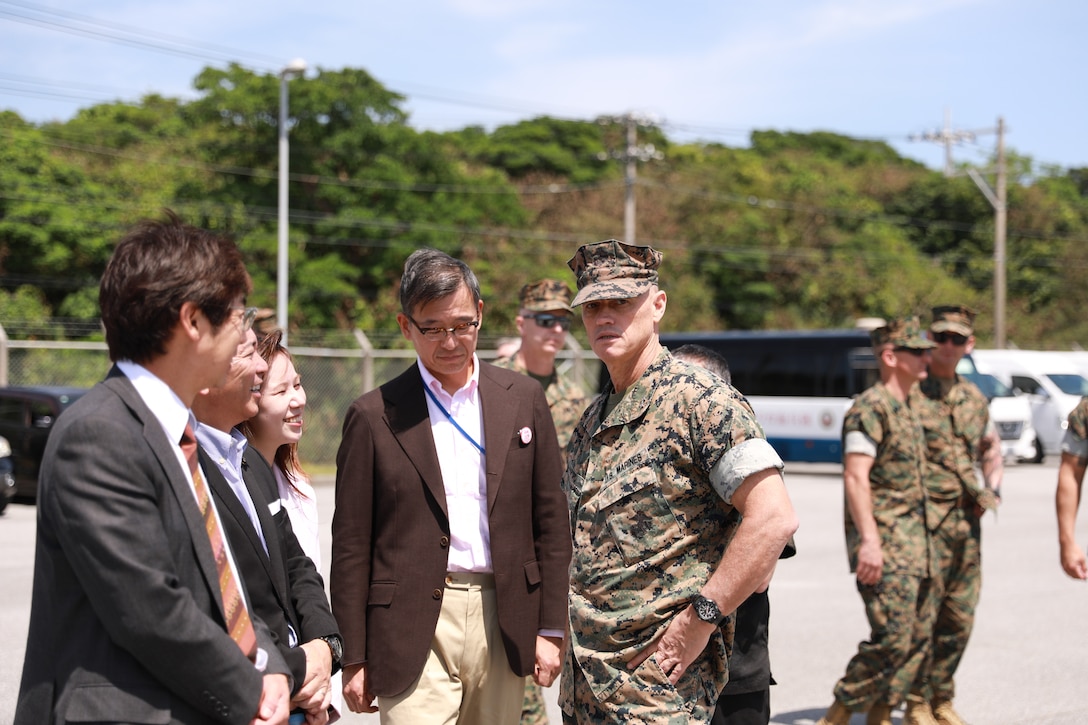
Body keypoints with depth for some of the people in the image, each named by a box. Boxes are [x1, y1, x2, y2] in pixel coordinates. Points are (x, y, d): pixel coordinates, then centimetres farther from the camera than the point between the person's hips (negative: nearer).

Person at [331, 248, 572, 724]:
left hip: (503, 622, 3)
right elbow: (351, 547, 1)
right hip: (415, 631, -2)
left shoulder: (523, 399, 8)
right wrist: (354, 659, -1)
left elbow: (551, 522, 9)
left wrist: (550, 630, 5)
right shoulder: (374, 416, 0)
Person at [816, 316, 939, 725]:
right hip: (884, 545, -9)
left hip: (915, 543, 9)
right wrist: (868, 539, -26)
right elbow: (855, 477, -20)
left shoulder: (907, 408, 17)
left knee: (918, 638, 8)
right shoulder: (871, 408, -12)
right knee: (893, 638, -12)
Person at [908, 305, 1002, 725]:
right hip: (926, 521, -6)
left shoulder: (975, 399, 14)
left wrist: (992, 489, 10)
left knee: (960, 618, 10)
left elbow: (991, 450, 28)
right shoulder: (908, 393, -6)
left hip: (968, 522, 6)